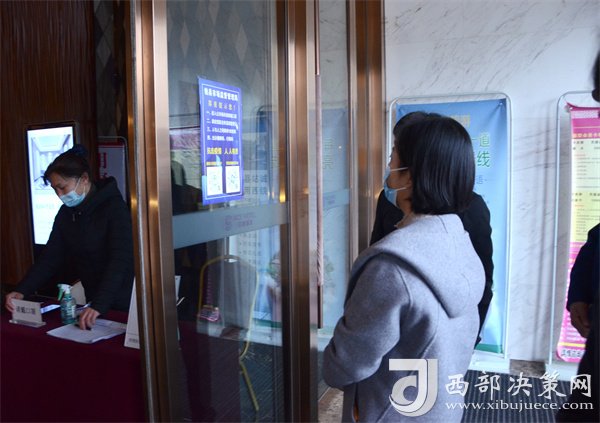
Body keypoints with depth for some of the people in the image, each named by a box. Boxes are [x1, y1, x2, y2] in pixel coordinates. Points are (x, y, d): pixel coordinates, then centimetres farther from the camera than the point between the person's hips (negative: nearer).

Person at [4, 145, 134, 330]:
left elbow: (120, 261, -25)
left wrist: (98, 306, -34)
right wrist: (21, 291, -10)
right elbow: (50, 257, 4)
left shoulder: (114, 207, -16)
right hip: (93, 301, 6)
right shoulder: (66, 213, 5)